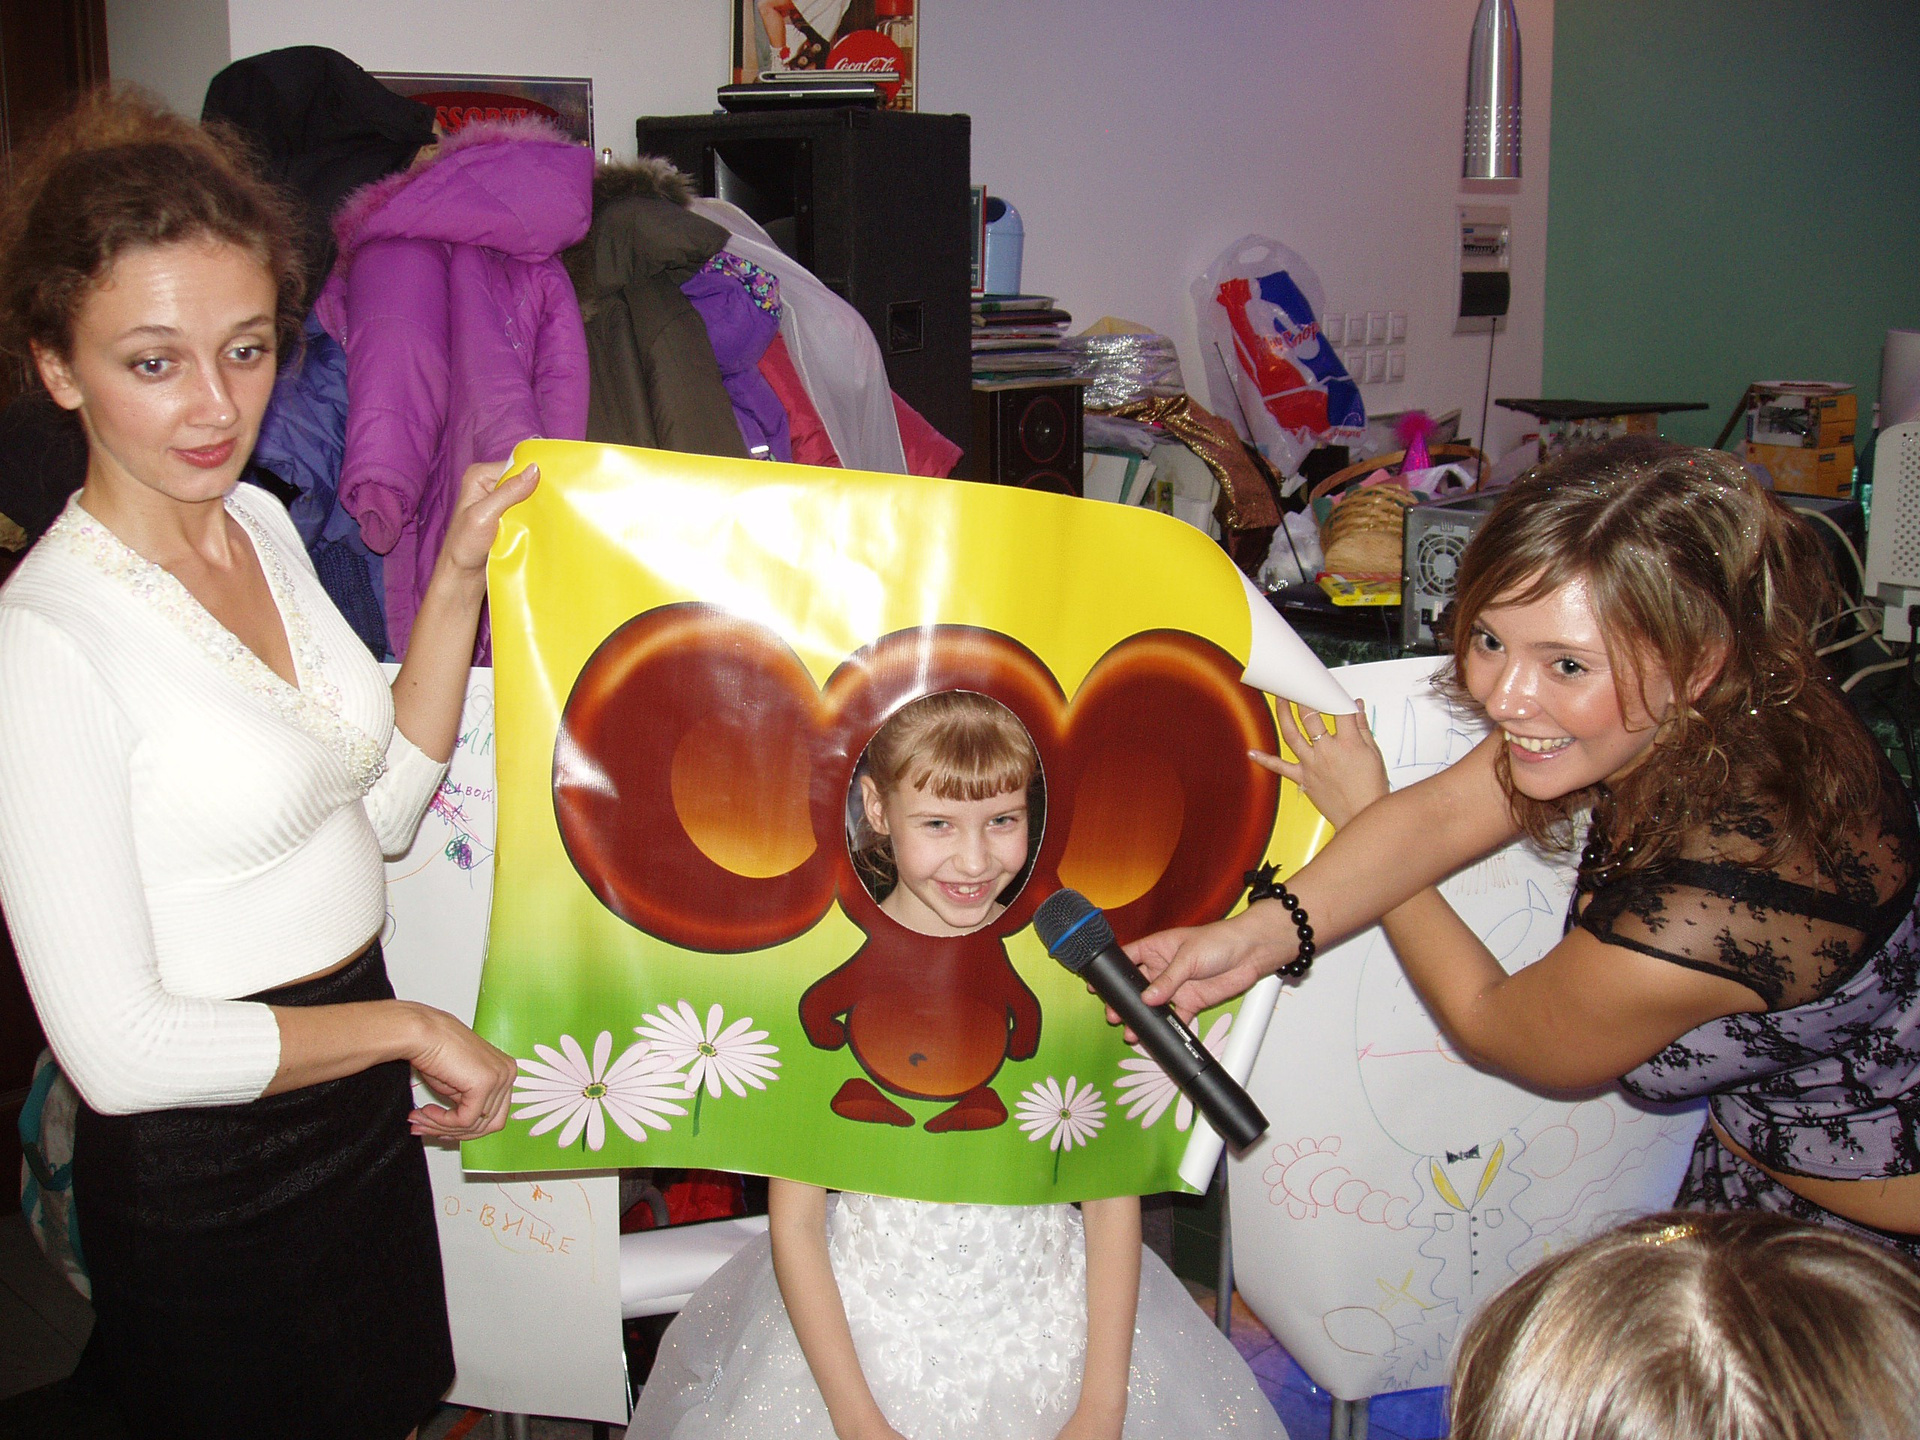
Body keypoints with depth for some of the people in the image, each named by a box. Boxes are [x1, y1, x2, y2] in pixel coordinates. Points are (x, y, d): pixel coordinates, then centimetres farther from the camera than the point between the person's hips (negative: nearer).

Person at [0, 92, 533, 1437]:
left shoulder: (263, 525, 0)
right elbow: (118, 1049, -24)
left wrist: (459, 582, -5)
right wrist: (414, 1028, -15)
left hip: (359, 1107, 7)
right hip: (206, 1179, -7)